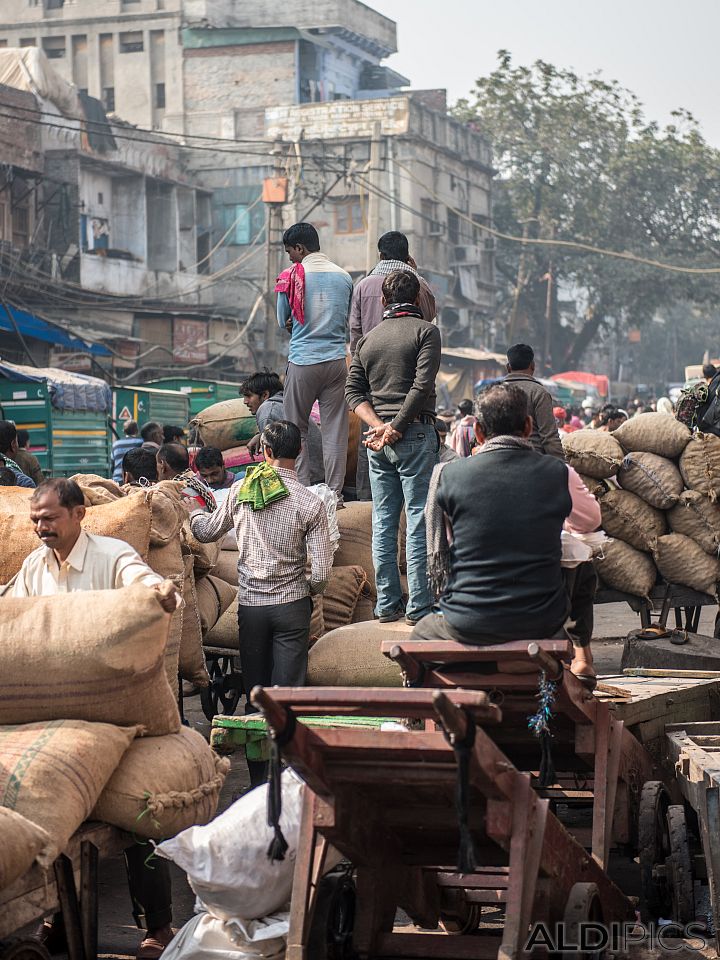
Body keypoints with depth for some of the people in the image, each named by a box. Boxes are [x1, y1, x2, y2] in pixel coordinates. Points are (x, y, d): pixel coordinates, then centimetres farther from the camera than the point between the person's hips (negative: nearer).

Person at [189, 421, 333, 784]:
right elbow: (321, 572, -10)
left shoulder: (241, 491, -1)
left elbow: (207, 532, 16)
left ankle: (257, 777, 14)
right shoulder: (310, 503, -8)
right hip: (291, 605, -2)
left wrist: (193, 512, 38)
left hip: (250, 605, 2)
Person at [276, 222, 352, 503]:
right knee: (335, 430, 4)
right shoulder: (344, 276, 8)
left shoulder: (292, 275, -4)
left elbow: (283, 321, 6)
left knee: (296, 429, 6)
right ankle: (334, 493, 3)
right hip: (336, 359, 3)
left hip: (302, 361, -3)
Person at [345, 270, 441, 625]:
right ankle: (419, 606, -4)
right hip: (415, 433, -5)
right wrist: (396, 428, -11)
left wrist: (378, 424, -3)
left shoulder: (368, 339, 15)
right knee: (419, 519, -3)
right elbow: (422, 385, -13)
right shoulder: (425, 331, -2)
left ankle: (387, 604, 10)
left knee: (383, 522, 8)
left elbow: (353, 390, 8)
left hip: (377, 438, 5)